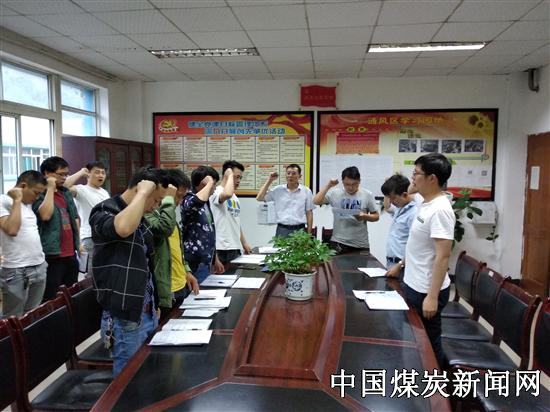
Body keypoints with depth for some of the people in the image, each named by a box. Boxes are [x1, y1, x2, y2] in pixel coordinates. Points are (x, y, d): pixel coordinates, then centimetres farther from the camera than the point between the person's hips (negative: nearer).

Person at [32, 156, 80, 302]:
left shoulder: (66, 193, 14)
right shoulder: (39, 193, -8)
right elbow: (46, 215, -25)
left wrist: (78, 240, 16)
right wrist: (50, 189, -18)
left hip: (71, 254, 7)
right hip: (53, 255, -7)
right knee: (50, 299, -1)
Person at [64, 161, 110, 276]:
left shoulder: (105, 192, 16)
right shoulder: (82, 190, -7)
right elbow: (65, 185, -29)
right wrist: (81, 172, -15)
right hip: (90, 238, -7)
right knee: (92, 274, -3)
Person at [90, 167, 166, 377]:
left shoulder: (141, 219, 12)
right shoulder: (104, 211, -14)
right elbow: (123, 228, -40)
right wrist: (143, 192, -26)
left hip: (148, 312, 8)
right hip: (126, 317, -8)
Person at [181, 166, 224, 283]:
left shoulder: (205, 202, 14)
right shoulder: (189, 199, -11)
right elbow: (197, 202, -39)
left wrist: (215, 259, 21)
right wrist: (209, 183, -23)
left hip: (205, 260, 9)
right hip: (195, 263, -9)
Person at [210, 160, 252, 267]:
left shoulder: (235, 197, 18)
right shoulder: (217, 192, -10)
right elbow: (227, 194, -35)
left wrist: (244, 243, 21)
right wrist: (230, 175, -18)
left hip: (235, 248, 9)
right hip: (222, 249, -9)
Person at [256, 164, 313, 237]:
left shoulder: (306, 191, 4)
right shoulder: (278, 190, 5)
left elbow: (309, 213, 7)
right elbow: (259, 198, 0)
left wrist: (309, 234, 3)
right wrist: (269, 180, -2)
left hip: (299, 230, 0)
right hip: (282, 230, 0)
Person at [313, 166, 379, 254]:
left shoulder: (367, 195, -1)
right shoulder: (335, 193, -1)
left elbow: (376, 216, 5)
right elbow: (316, 201, -8)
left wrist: (365, 216, -15)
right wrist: (328, 186, -12)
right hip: (338, 243, -1)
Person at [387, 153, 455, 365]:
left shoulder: (440, 210, -22)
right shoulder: (427, 204, 7)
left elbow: (442, 256, -25)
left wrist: (432, 297, -26)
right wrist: (401, 264, 25)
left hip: (426, 291, -9)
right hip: (413, 284, 9)